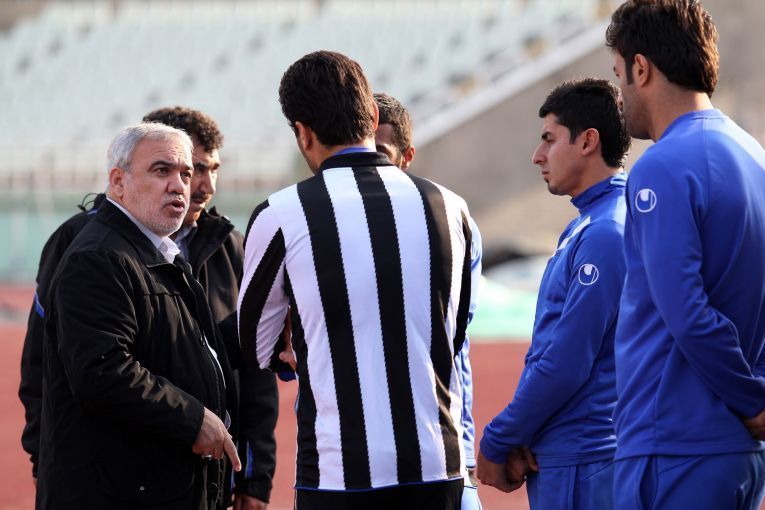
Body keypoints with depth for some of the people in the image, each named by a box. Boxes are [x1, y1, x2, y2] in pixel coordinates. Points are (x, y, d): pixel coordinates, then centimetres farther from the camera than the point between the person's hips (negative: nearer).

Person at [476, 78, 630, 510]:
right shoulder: (587, 225, 16)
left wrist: (497, 443, -10)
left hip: (580, 466, -10)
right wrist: (516, 440, 2)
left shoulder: (604, 234, -16)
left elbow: (566, 362, -19)